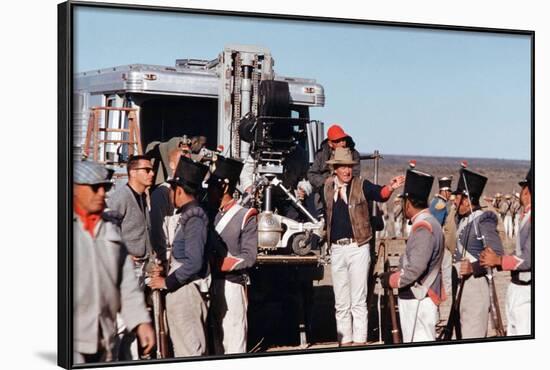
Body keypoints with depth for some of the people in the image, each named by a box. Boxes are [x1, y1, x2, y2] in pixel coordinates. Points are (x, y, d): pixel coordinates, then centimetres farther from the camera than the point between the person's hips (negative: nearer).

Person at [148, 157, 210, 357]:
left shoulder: (194, 218, -18)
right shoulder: (188, 215, 11)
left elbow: (194, 263, -22)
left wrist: (167, 282, -14)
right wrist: (167, 275, 10)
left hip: (186, 291, -10)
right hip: (180, 290, 10)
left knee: (190, 347, -2)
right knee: (182, 343, 17)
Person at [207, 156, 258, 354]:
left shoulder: (245, 217, -5)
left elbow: (248, 257, -10)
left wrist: (217, 265, -14)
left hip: (231, 286, -5)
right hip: (210, 285, 6)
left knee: (233, 344, -3)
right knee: (215, 342, 12)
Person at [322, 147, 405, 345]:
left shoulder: (361, 185, -2)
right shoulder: (327, 186, 9)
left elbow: (379, 194, -20)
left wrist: (390, 187, -38)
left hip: (358, 247, -4)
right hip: (336, 249, 4)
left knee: (358, 300, -4)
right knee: (341, 302, 9)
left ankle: (359, 342, -1)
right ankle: (345, 341, 16)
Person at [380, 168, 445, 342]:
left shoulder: (423, 227, -18)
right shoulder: (429, 223, 12)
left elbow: (416, 269, -24)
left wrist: (392, 280, -10)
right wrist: (396, 273, 9)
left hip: (418, 300, -10)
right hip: (417, 297, 10)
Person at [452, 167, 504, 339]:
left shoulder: (484, 221, -14)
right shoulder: (462, 220, 12)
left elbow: (497, 256, -19)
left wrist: (474, 267, -30)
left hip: (477, 283, -9)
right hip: (462, 284, 9)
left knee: (473, 335, -9)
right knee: (464, 331, 14)